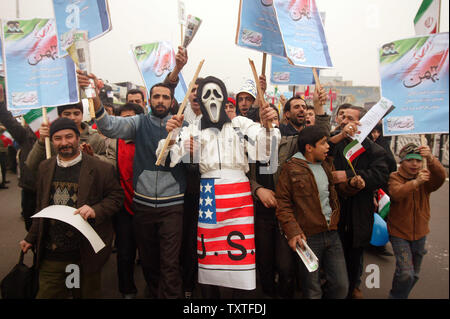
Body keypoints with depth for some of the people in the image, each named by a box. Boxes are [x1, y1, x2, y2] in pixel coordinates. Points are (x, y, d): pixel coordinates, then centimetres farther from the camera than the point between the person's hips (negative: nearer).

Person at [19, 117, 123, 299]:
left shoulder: (101, 168, -8)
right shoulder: (45, 168, 9)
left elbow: (116, 196, -4)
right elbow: (41, 206, 17)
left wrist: (96, 210, -21)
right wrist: (31, 238, 18)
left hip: (86, 256, -3)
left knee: (87, 294, 13)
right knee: (46, 294, 13)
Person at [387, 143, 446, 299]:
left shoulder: (426, 176, -2)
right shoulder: (394, 177, -10)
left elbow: (440, 177, -26)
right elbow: (396, 193, -31)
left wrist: (430, 159, -44)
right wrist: (415, 182, -47)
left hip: (420, 233, 4)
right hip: (399, 233, -4)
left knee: (414, 274, 17)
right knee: (406, 273, -16)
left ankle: (402, 295, 42)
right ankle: (396, 296, 10)